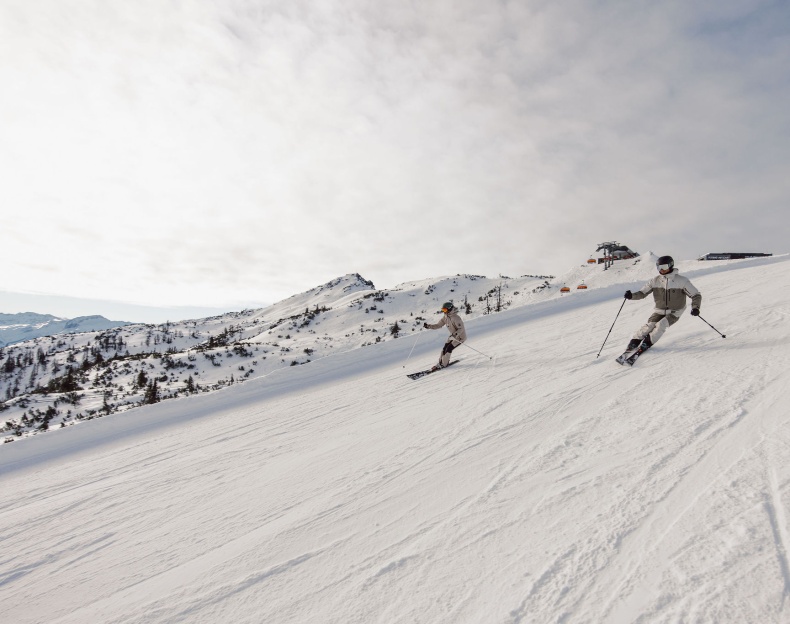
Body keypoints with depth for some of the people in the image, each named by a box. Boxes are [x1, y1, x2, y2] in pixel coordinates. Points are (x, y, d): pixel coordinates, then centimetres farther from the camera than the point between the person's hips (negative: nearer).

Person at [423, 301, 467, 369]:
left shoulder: (456, 318, -28)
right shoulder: (445, 317, -2)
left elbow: (461, 328, -28)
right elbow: (438, 325, 2)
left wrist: (455, 334, -44)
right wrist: (428, 326, -11)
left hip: (460, 336, -8)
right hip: (453, 336, 8)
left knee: (449, 349, -14)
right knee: (444, 348, 1)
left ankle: (443, 364, -2)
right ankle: (441, 362, 15)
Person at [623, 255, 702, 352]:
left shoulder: (681, 281, -11)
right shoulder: (655, 281, -5)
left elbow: (696, 295, -6)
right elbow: (642, 293, -3)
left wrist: (695, 307, -24)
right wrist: (631, 295, -25)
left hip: (674, 312, -2)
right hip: (659, 310, 2)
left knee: (661, 325, -25)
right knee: (649, 325, -20)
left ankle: (647, 342, -9)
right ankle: (634, 342, -10)